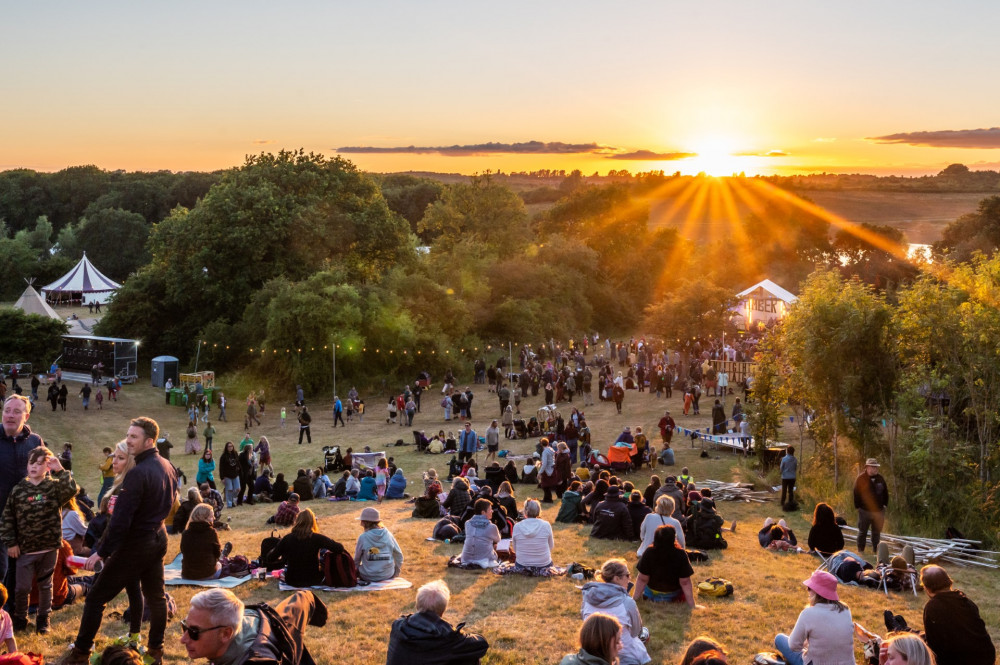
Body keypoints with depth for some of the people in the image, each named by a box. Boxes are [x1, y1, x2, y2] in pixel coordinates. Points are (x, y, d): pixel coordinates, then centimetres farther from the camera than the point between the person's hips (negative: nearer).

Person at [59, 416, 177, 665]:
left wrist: (102, 552, -20)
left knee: (96, 598, 2)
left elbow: (121, 519, -24)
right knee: (155, 596, 18)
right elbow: (170, 503, 16)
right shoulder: (168, 467, 2)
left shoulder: (138, 473, -24)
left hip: (136, 543, -8)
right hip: (159, 538, 8)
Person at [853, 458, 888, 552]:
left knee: (877, 533, 12)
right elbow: (856, 493, -7)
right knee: (862, 532, 7)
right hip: (864, 511, -3)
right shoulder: (861, 478, -8)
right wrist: (858, 506, -8)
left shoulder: (880, 478, 4)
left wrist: (885, 504, 7)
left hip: (878, 511, 3)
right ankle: (860, 551, 17)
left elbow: (885, 492, 12)